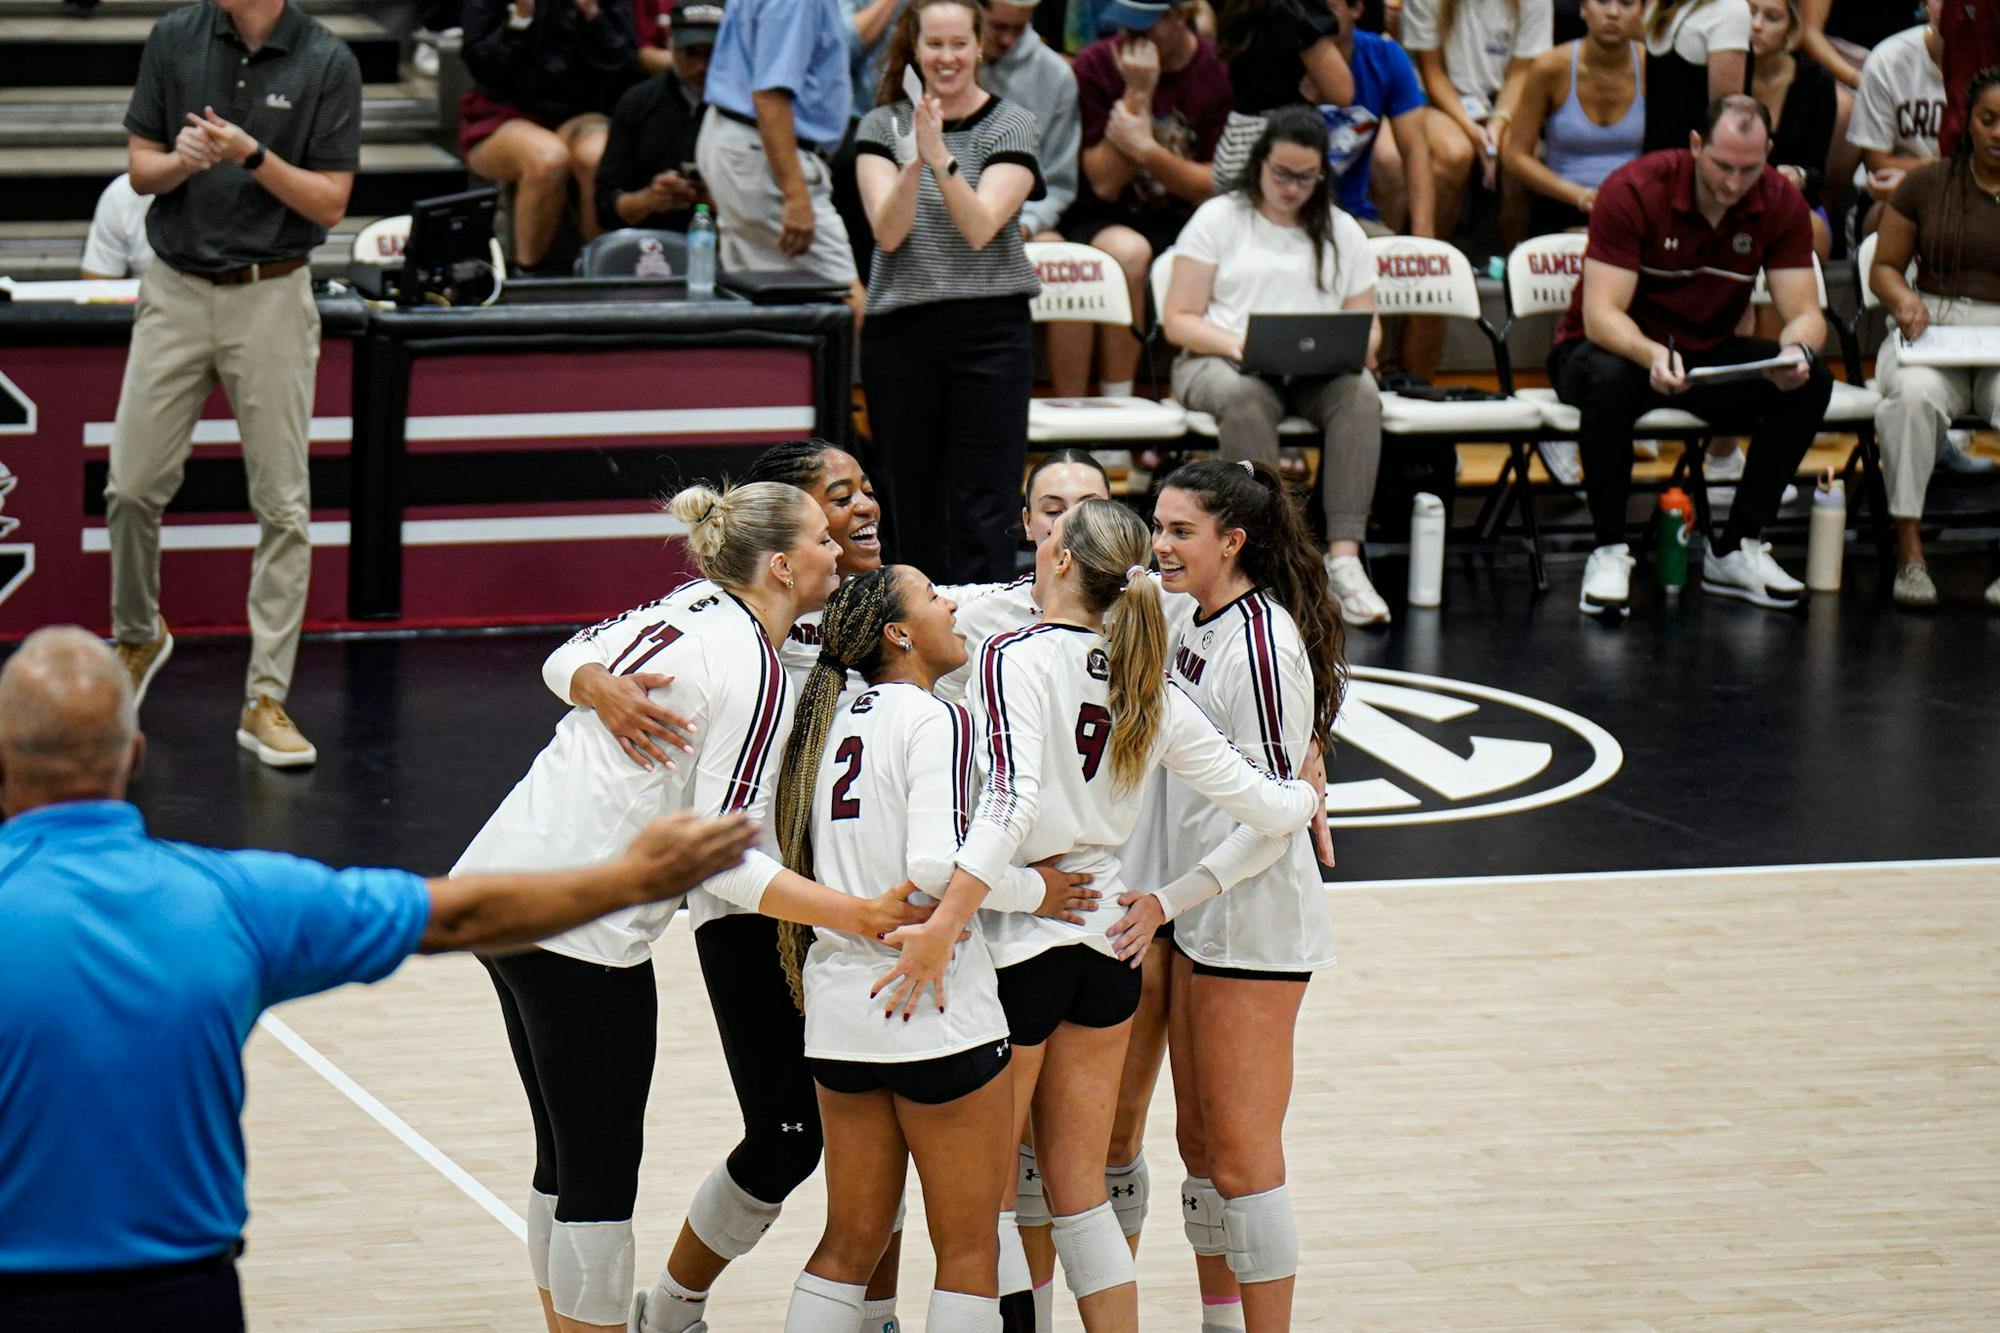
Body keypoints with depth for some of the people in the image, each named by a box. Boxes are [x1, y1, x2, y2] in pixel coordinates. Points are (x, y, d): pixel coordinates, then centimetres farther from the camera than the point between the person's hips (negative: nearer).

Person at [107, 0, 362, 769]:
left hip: (270, 296, -2)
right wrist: (180, 160, -17)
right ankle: (137, 636, 31)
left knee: (282, 504, -1)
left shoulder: (327, 63, -7)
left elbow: (331, 202, -7)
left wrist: (251, 156, -21)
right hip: (177, 292, 2)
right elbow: (139, 168, 5)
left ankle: (266, 701, 4)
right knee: (132, 487, 3)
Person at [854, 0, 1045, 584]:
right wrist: (915, 159, -22)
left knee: (981, 516, -8)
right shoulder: (883, 126, 7)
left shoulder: (1011, 125, 1)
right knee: (914, 511, 7)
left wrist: (940, 158, -25)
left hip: (990, 331, -2)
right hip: (900, 331, 2)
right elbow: (888, 231, -7)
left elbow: (980, 226, -11)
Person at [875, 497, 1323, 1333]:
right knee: (1078, 1191, 14)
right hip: (1107, 943, 6)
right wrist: (1308, 798, 28)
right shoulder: (1150, 690, 4)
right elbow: (1263, 805, 5)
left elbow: (1009, 801, -26)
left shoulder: (1015, 659, -12)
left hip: (1020, 943, -6)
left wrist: (942, 929, -31)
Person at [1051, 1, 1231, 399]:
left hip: (1185, 223, 1)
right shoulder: (1095, 65, -2)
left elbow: (1218, 188, -3)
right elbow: (1105, 184, -8)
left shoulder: (1222, 70, -1)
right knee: (1128, 251, -35)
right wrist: (1139, 93, -15)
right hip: (1107, 221, -1)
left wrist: (1147, 151, -17)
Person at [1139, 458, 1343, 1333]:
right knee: (1199, 1139, 15)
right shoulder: (1195, 626, 10)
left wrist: (1169, 898, -21)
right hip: (1197, 923, 9)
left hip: (1255, 927, -9)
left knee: (1242, 1158, -5)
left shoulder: (1262, 641, -18)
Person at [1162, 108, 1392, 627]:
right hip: (1220, 363, -2)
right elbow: (1179, 321, 2)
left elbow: (1368, 327, 14)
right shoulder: (1218, 219, 9)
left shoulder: (1342, 232, 17)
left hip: (1319, 371, 2)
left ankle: (1344, 558, -42)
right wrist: (1236, 343, -17)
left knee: (1361, 395, -33)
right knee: (1246, 398, -39)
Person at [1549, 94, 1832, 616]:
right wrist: (1653, 355, -49)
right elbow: (1601, 314, -27)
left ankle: (1736, 549, -10)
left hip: (1707, 354, 4)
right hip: (1621, 346, -4)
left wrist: (1797, 351, -37)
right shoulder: (1633, 191, -22)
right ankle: (1609, 552, -24)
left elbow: (1804, 314, -11)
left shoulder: (1781, 204, -10)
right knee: (1611, 380, -40)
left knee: (1810, 382, -21)